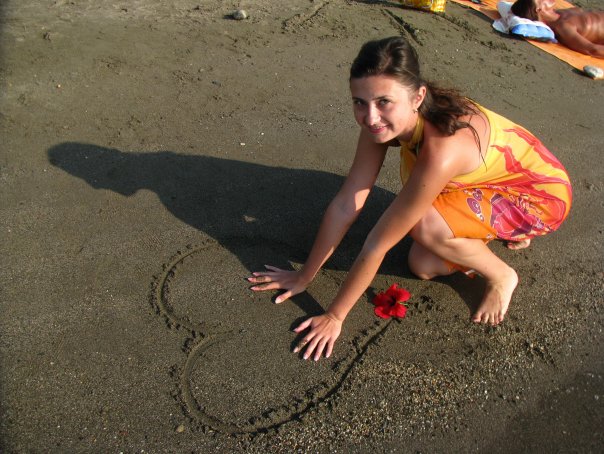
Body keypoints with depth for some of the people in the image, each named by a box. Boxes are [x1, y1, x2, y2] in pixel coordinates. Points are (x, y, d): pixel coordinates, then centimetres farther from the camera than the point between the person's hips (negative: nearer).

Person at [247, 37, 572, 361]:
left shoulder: (441, 152, -41)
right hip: (488, 179, 7)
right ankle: (501, 231, 20)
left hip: (541, 194, -6)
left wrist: (334, 316, -22)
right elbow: (345, 204, -15)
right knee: (423, 266, -1)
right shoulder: (382, 121, -20)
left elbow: (378, 243, -34)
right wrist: (304, 277, -8)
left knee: (424, 225, -30)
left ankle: (500, 276, -2)